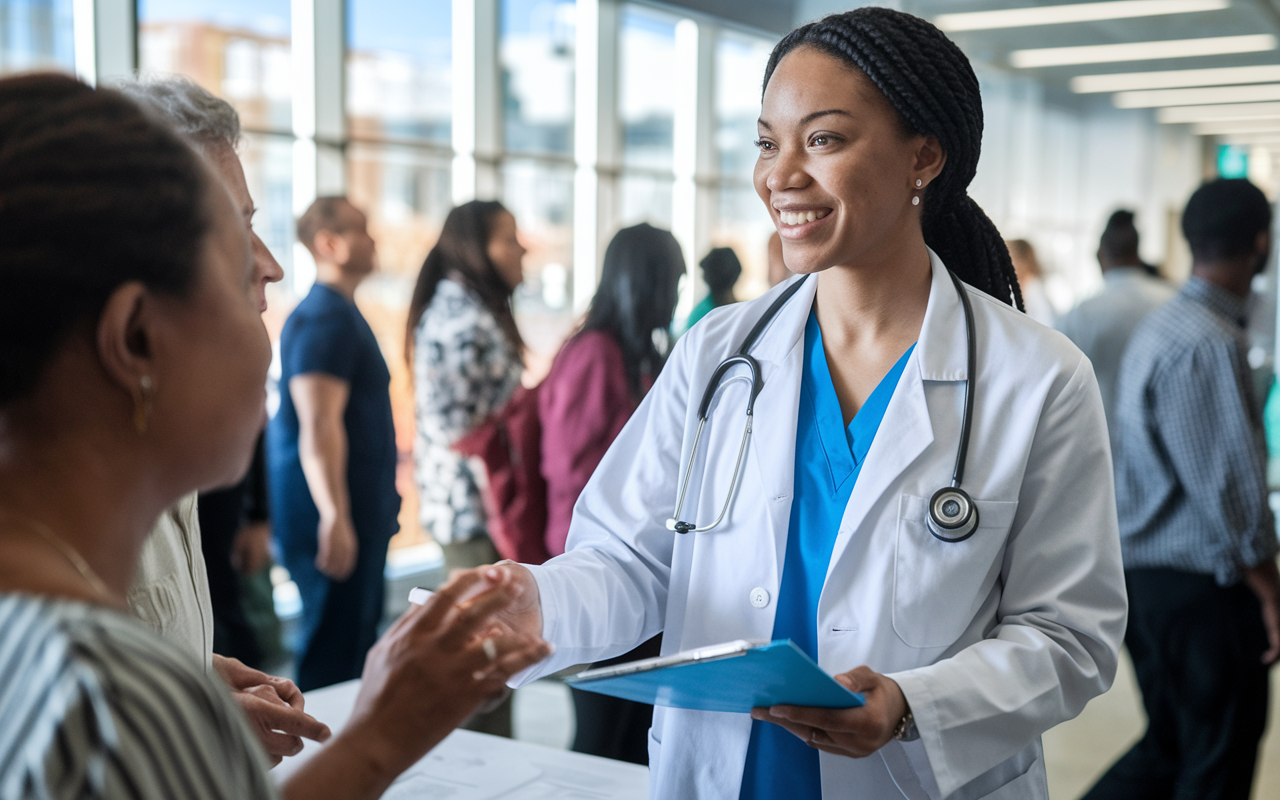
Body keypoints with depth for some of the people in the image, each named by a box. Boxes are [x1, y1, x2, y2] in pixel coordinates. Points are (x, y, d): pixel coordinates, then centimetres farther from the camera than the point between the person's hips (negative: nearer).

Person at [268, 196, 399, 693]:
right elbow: (319, 426, -23)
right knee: (334, 653, -6)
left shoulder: (342, 313, 18)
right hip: (340, 520, -10)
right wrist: (335, 517, -27)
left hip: (360, 515, 10)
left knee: (356, 640, 15)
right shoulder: (325, 317, -15)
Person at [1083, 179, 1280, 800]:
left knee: (1167, 749, 20)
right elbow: (1229, 483, -21)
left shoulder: (1159, 326, 11)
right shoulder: (1209, 344, -20)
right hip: (1202, 586, -9)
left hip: (1145, 577, 9)